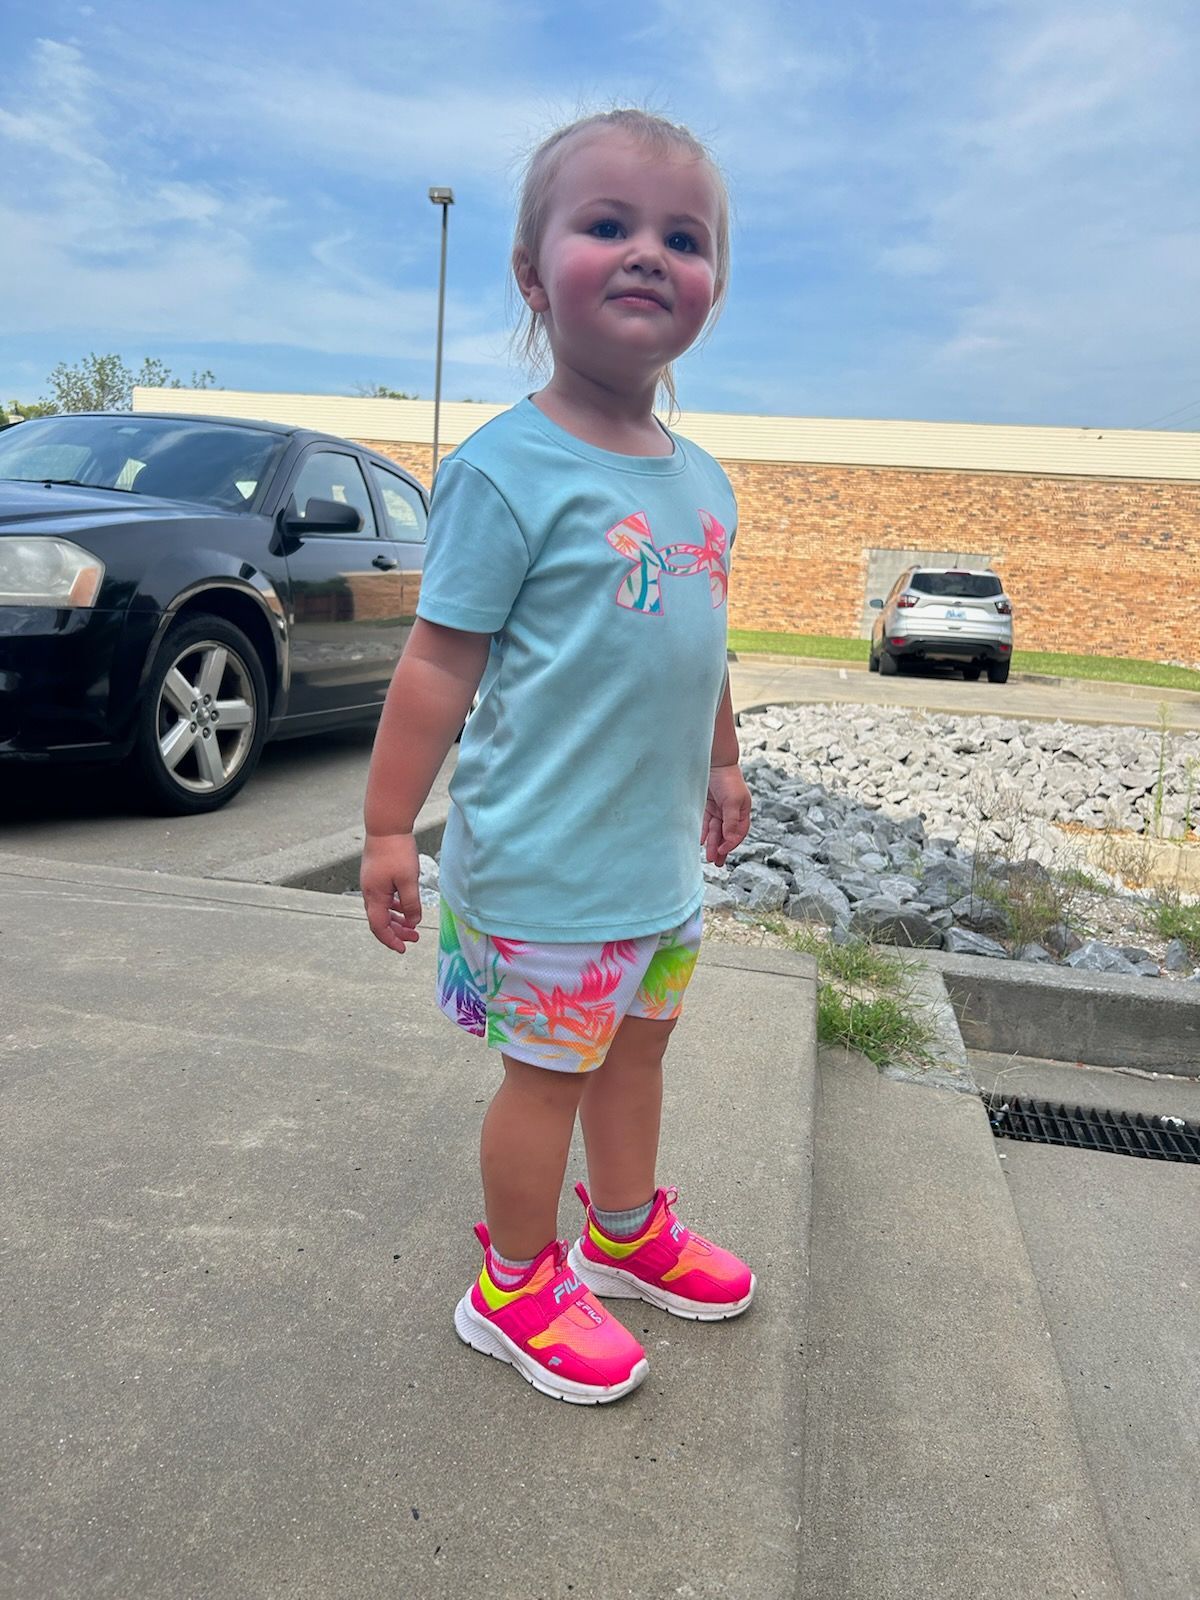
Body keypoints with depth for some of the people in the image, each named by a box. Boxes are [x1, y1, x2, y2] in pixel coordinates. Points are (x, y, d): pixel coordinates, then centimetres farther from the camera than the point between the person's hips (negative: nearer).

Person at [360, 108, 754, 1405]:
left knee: (635, 1047, 22)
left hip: (662, 852, 8)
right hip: (551, 861, -7)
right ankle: (513, 1288, 30)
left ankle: (626, 1231, 45)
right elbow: (439, 661, -15)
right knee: (549, 1069, 7)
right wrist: (390, 824, -14)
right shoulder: (509, 468, -14)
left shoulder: (702, 480, 8)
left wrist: (722, 764, 25)